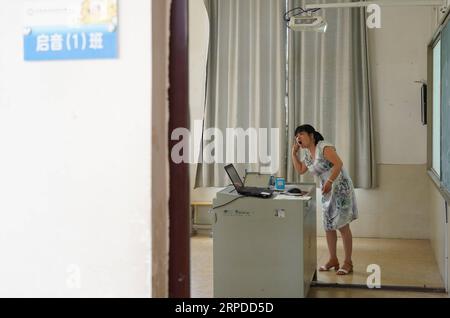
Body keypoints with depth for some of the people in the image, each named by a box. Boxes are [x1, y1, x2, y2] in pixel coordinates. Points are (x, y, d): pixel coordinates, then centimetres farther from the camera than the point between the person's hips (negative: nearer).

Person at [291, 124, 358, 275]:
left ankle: (348, 263, 2)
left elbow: (338, 163, -24)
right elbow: (300, 170, 20)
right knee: (328, 226, 11)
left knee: (342, 226, -5)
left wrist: (330, 182, -28)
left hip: (340, 188, -9)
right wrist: (294, 152, 12)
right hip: (327, 192, 9)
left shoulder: (324, 147, -16)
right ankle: (333, 260, 22)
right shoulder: (307, 153, 10)